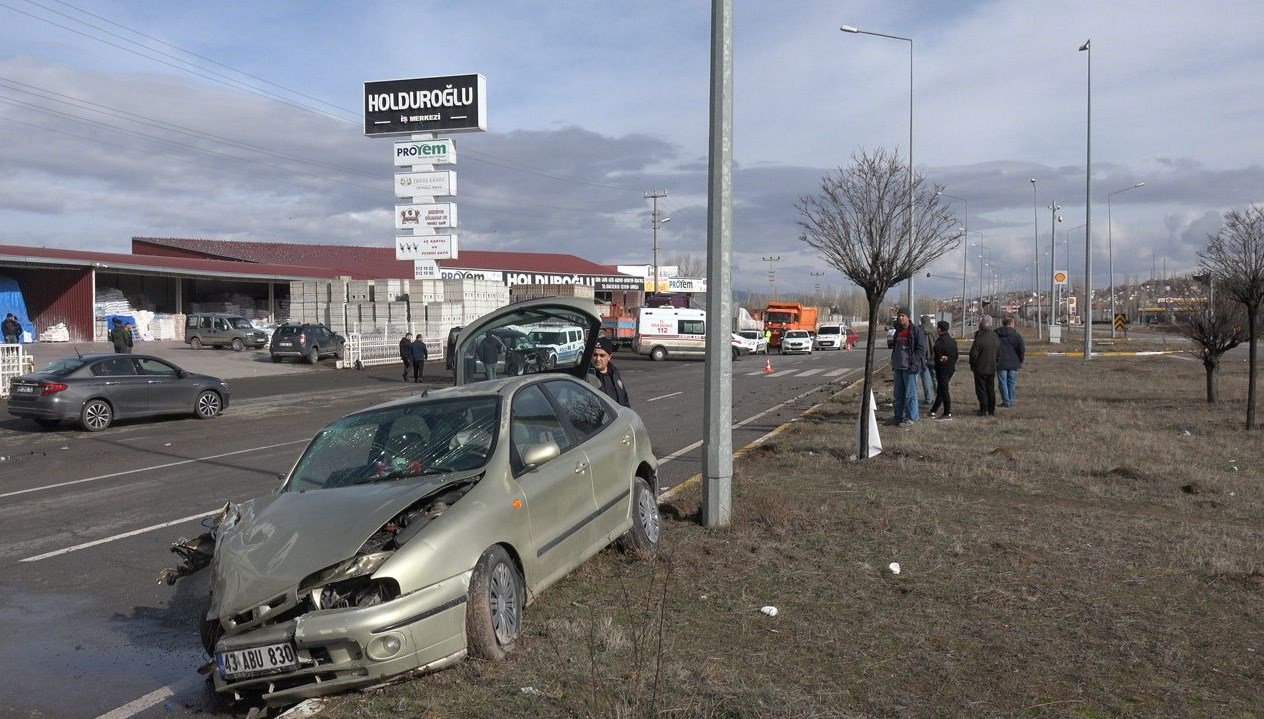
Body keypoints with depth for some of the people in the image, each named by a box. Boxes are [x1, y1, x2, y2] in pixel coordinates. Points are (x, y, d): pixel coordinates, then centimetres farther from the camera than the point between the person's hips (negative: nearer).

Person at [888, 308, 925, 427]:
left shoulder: (915, 330, -8)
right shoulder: (898, 331, 15)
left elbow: (921, 349, -11)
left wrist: (914, 363, -18)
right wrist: (893, 363, 17)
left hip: (909, 367, -8)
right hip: (898, 367, 8)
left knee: (910, 393, -4)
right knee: (899, 393, 13)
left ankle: (911, 417, 1)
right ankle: (898, 415, 21)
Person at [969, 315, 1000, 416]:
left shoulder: (979, 338, -18)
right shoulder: (995, 338, 3)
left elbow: (973, 354, -16)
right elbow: (999, 353, 12)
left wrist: (972, 365, -2)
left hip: (980, 369, -6)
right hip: (992, 369, 6)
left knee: (981, 390, 2)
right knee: (991, 389, 14)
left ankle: (983, 410, 1)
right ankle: (992, 410, 17)